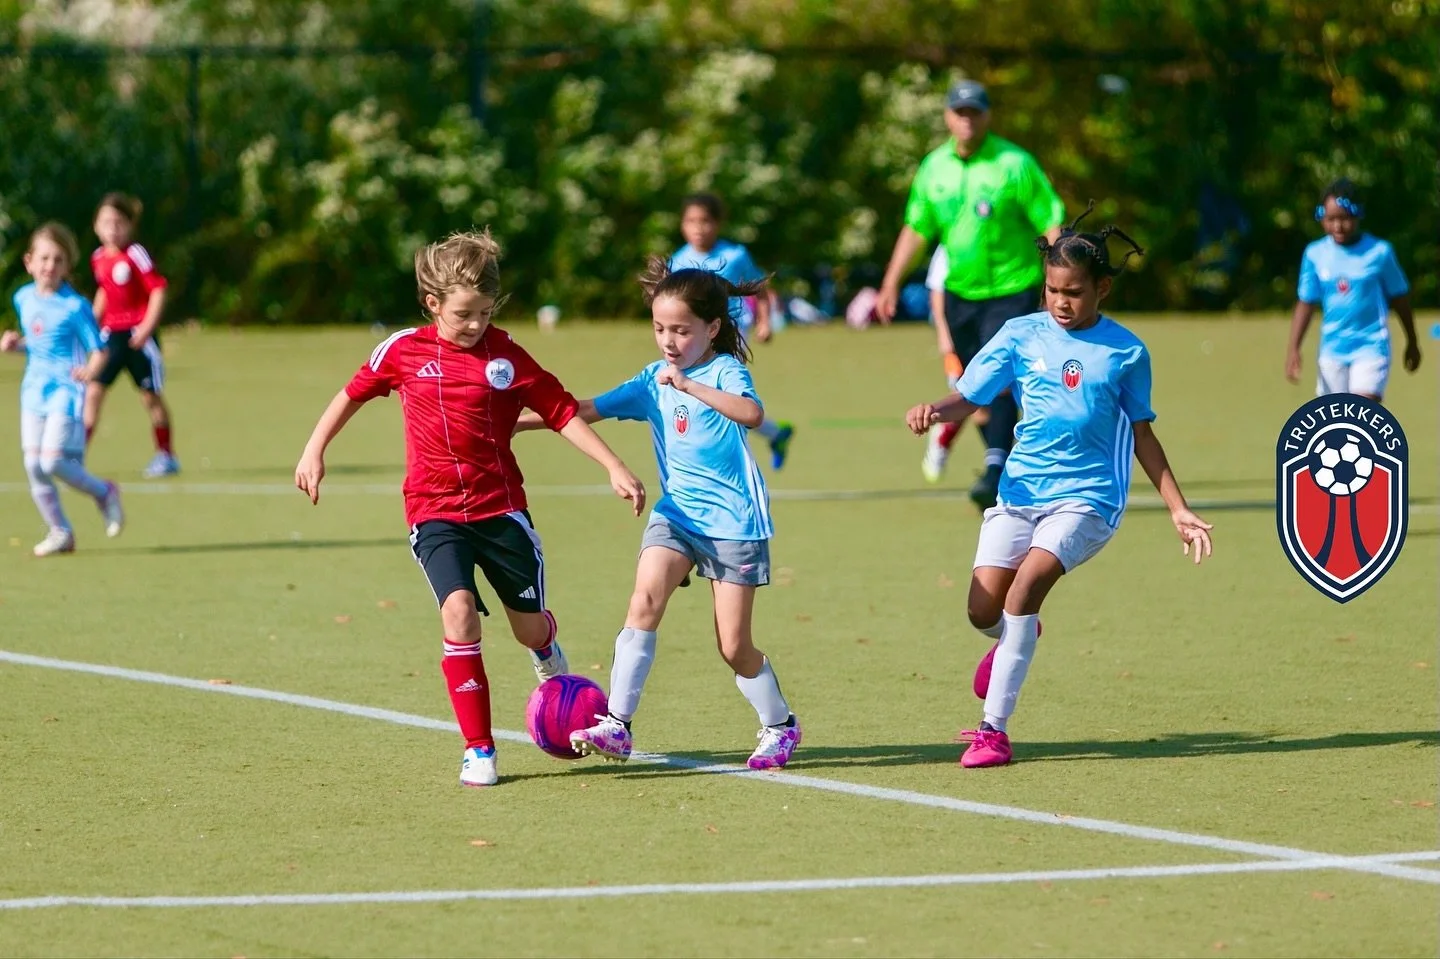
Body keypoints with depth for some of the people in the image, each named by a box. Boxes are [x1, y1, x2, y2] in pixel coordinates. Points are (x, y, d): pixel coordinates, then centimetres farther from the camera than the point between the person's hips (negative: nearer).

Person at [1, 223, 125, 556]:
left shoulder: (74, 306, -12)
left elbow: (98, 351, -11)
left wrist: (89, 369, -32)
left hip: (65, 389, -6)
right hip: (34, 389, 6)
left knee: (53, 460, -16)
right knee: (33, 464, 2)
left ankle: (104, 492, 11)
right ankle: (60, 532, 16)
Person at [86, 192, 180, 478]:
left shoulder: (136, 255, -13)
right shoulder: (99, 258, 6)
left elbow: (158, 291, -15)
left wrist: (146, 328, -20)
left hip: (138, 335, -5)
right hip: (110, 334, 5)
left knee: (151, 396, 5)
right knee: (93, 391, -5)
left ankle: (165, 455, 19)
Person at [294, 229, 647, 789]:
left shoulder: (507, 357, -3)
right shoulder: (404, 352, -2)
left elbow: (562, 412, 0)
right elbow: (353, 393, 14)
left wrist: (615, 468, -4)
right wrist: (315, 451, 11)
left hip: (501, 507, 1)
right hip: (435, 512, -1)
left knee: (530, 626, 8)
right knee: (459, 610, -22)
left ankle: (549, 660, 50)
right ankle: (478, 750, -13)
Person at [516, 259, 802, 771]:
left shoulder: (725, 370, -10)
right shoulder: (654, 380, 7)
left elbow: (752, 413, -31)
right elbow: (587, 410, 10)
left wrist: (690, 386, -37)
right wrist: (513, 422, 6)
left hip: (733, 521, -4)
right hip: (676, 512, 5)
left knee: (734, 646, -1)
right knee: (646, 598, -21)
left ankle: (779, 725, 24)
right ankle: (616, 726, -23)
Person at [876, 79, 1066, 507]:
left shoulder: (1014, 164, -9)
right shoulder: (934, 167, 6)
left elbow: (1050, 221, -8)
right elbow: (916, 228, 17)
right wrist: (891, 284, 15)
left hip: (1012, 290, -5)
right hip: (960, 293, 5)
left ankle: (996, 471, -22)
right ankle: (1002, 468, 21)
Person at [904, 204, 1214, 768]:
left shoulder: (1125, 352, 2)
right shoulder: (1021, 336, 5)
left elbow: (1142, 436, 11)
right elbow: (968, 397, 3)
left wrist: (1179, 511, 10)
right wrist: (933, 411, -20)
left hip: (1087, 496, -3)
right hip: (1020, 490, 3)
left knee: (1027, 583, -25)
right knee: (984, 609, -8)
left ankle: (994, 728, -19)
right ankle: (1015, 638, 34)